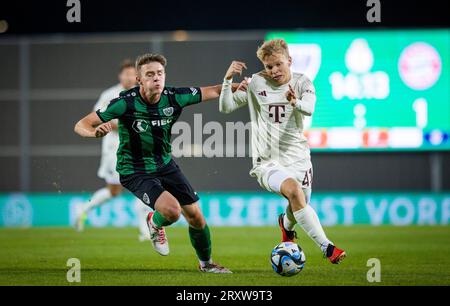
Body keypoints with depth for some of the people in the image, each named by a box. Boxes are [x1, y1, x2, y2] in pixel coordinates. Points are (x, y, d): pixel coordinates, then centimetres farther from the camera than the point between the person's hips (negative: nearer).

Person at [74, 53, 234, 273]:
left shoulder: (174, 97, -13)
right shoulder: (126, 103, -24)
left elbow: (214, 91, 0)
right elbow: (80, 125, -22)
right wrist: (95, 131, -44)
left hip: (165, 164, 5)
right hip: (135, 171, -5)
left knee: (196, 217, 6)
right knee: (172, 210, -27)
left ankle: (205, 263, 34)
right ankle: (155, 224, 11)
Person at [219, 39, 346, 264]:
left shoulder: (302, 83, -2)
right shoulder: (256, 83, 1)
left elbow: (309, 108, -22)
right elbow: (226, 107, 2)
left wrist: (297, 103, -46)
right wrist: (228, 80, -13)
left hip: (298, 158, 2)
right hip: (267, 162, -2)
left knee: (300, 207, 10)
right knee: (294, 190, -30)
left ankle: (286, 223, 52)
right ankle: (326, 247, -30)